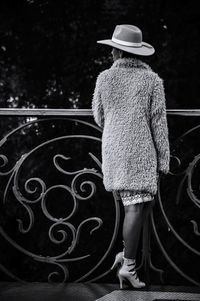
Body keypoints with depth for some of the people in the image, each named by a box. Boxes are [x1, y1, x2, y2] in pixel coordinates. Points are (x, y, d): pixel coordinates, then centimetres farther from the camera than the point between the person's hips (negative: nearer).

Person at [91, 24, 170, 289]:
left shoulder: (105, 78, 1)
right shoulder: (152, 80, -6)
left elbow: (99, 118, 11)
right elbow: (159, 124, -6)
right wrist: (164, 160, -1)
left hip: (113, 150, 4)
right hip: (140, 151, -4)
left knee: (146, 201, 19)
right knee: (136, 207, -2)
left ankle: (127, 253, 15)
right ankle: (128, 265, -4)